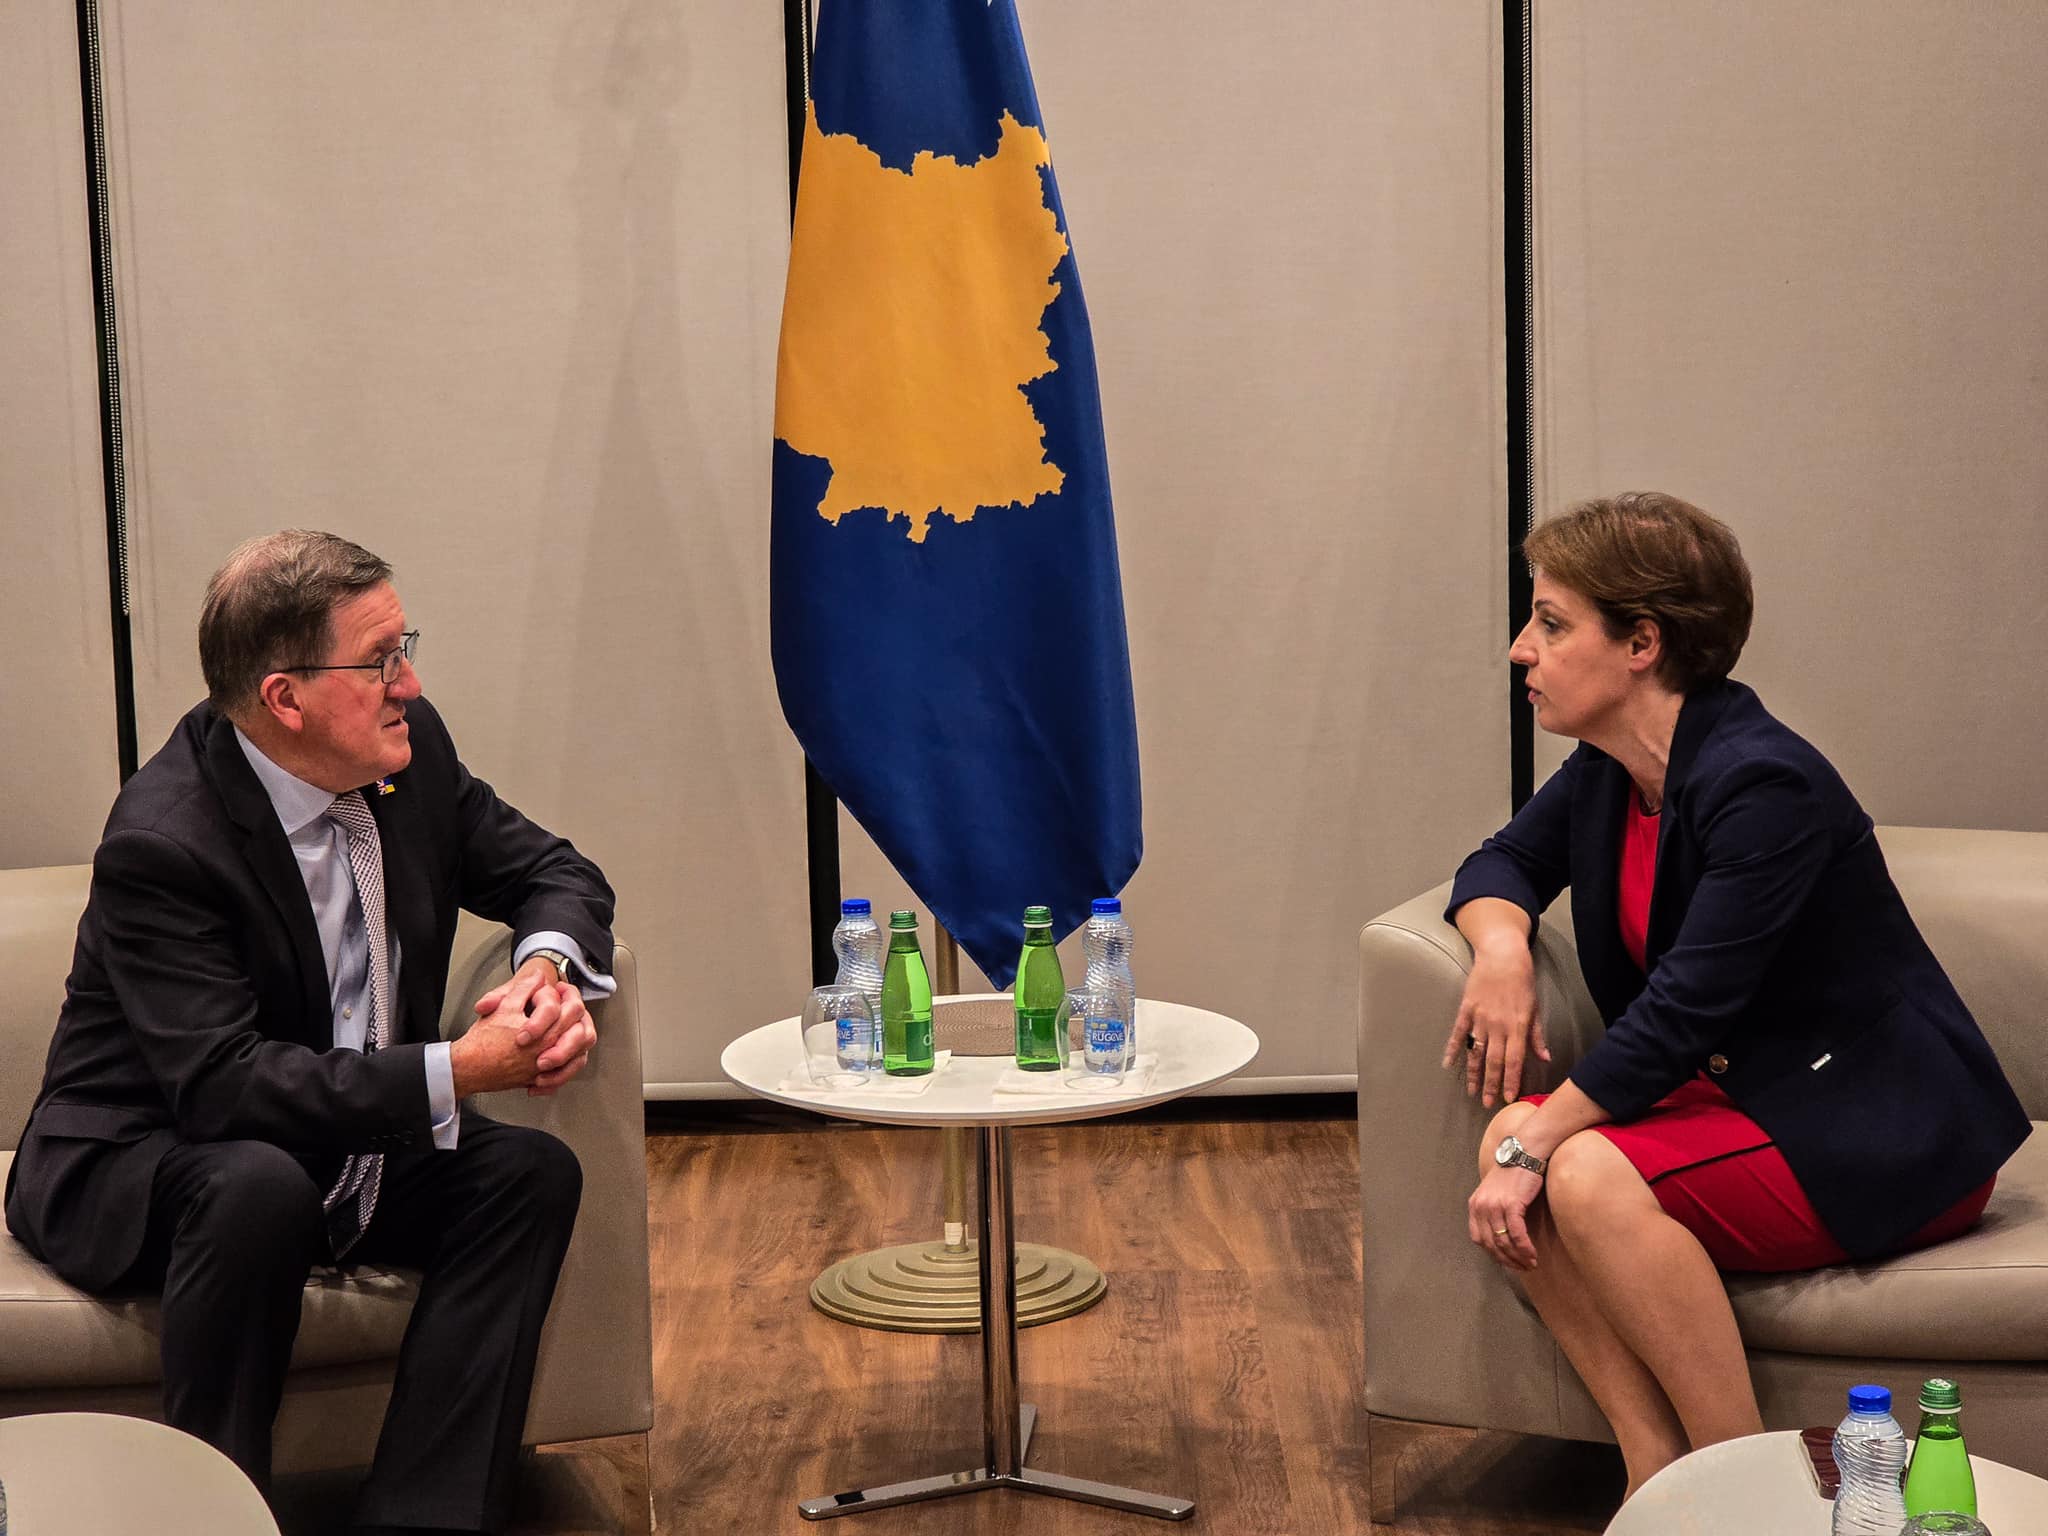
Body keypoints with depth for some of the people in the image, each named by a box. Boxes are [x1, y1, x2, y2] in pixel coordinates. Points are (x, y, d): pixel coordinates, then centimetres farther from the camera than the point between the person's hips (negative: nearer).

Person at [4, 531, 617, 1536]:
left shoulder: (409, 751, -7)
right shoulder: (161, 841, -27)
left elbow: (552, 873, 5)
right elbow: (218, 1083, -34)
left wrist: (546, 966, -20)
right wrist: (459, 1069, -36)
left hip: (345, 1150, 7)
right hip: (129, 1174, -7)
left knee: (534, 1173, -16)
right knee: (260, 1184, -37)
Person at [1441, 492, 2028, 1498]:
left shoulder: (1764, 784, -23)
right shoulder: (1606, 772, 4)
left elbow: (1685, 1009, -26)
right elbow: (1505, 861, 18)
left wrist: (1539, 1142, -24)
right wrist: (1501, 943, -6)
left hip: (1887, 1139, -9)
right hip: (1743, 1089, 9)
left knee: (1592, 1179, -29)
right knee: (1512, 1145, -15)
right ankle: (1659, 1482, -13)